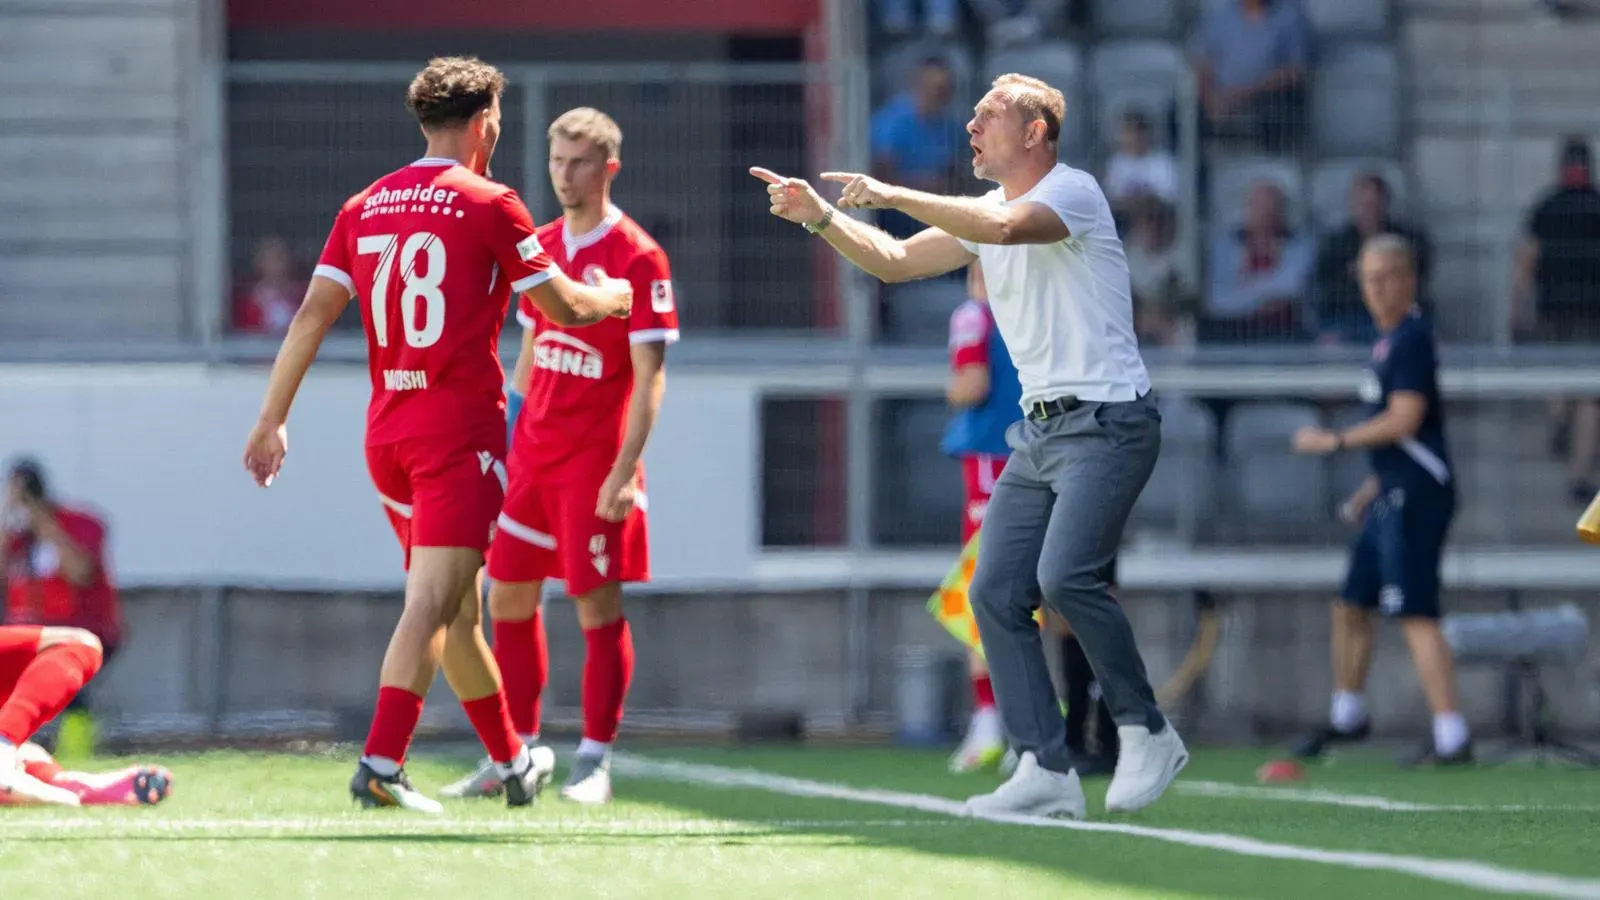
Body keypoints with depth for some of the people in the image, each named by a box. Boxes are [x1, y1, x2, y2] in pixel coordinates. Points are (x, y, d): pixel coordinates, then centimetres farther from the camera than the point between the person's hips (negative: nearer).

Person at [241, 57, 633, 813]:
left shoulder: (364, 207, 9)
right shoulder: (488, 205, -6)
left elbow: (313, 313, 3)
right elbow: (565, 308, -1)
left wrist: (272, 420, 4)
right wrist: (616, 297, 20)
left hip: (387, 430, 6)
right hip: (461, 427, -6)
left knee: (457, 606, 16)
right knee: (433, 602, -11)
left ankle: (512, 761, 28)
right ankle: (380, 765, -22)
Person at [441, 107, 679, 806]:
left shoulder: (637, 257, -9)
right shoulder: (541, 247, 11)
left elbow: (649, 376, -12)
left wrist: (625, 471, -18)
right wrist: (506, 430, 15)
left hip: (594, 460, -7)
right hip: (532, 454, 7)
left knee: (597, 605, -5)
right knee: (508, 596, 8)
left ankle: (594, 762, 1)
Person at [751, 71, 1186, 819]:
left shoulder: (1071, 191, -10)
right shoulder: (983, 214, 16)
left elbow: (1003, 226, -29)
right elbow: (896, 261, 18)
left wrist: (892, 195, -24)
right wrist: (820, 218, 3)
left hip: (1106, 421, -9)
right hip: (1040, 431, 9)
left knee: (1066, 575, -24)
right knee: (995, 593, -2)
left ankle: (1147, 734, -8)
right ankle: (1047, 772, -2)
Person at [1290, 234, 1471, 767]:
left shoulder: (1412, 339, -13)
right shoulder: (1389, 339, 18)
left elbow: (1404, 420, -20)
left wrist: (1336, 441, -11)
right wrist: (1373, 488, 27)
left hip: (1416, 496, -10)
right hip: (1393, 498, 10)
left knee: (1417, 616, -15)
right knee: (1351, 607, 19)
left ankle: (1452, 737, -18)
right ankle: (1347, 717, 36)